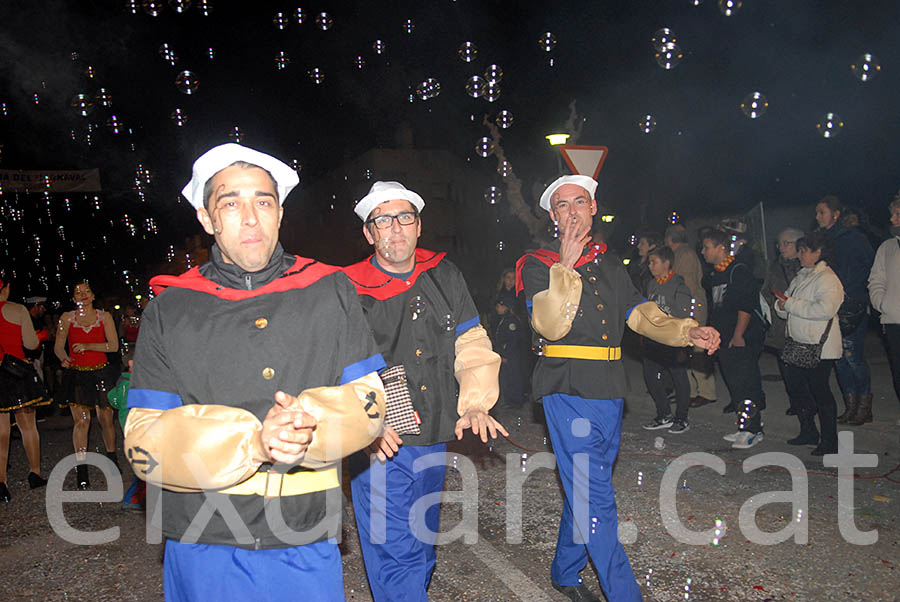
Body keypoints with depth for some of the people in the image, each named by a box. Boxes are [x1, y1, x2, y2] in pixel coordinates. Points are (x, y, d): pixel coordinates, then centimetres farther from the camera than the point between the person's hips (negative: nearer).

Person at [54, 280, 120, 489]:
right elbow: (58, 346, 6)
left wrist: (88, 346, -14)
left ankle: (111, 457, 25)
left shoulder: (104, 317, 5)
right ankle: (81, 468, 0)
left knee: (106, 418, 4)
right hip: (77, 374, 0)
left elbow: (114, 346, -1)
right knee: (81, 420, -6)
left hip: (101, 372, 1)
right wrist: (64, 358, -15)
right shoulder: (66, 318, 6)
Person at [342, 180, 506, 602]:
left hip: (435, 442, 5)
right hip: (380, 446, -4)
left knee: (422, 544, 22)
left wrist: (476, 403, -4)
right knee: (395, 553, -4)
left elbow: (472, 344, 8)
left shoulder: (444, 277, 6)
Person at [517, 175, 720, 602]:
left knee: (585, 491, 16)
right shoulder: (538, 266, -2)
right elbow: (550, 325, -15)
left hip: (609, 392, 6)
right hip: (568, 393, -6)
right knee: (595, 501, -7)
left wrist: (689, 332, -3)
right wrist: (566, 267, -21)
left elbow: (644, 316, 13)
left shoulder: (609, 267, 17)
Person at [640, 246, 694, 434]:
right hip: (652, 342, 7)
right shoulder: (651, 285, 11)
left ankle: (681, 418, 18)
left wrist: (682, 346, -14)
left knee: (679, 379, 5)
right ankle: (664, 416, 22)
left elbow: (684, 319, -11)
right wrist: (643, 337, 16)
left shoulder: (679, 287, -10)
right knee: (650, 378, 8)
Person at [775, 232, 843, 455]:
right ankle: (808, 432, 31)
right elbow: (784, 309, 19)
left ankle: (829, 443, 9)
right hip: (799, 345, 9)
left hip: (819, 347, -9)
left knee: (820, 392, -2)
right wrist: (782, 305, -5)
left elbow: (825, 309, -27)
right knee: (797, 389, 14)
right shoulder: (801, 276, 16)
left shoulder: (827, 279, -12)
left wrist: (791, 304, -20)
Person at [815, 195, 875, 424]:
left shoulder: (852, 237, -4)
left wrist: (851, 292, -9)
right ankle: (851, 406, 17)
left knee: (854, 357, -6)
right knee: (839, 359, 8)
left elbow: (870, 266, -5)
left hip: (852, 309, -6)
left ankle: (864, 407, 7)